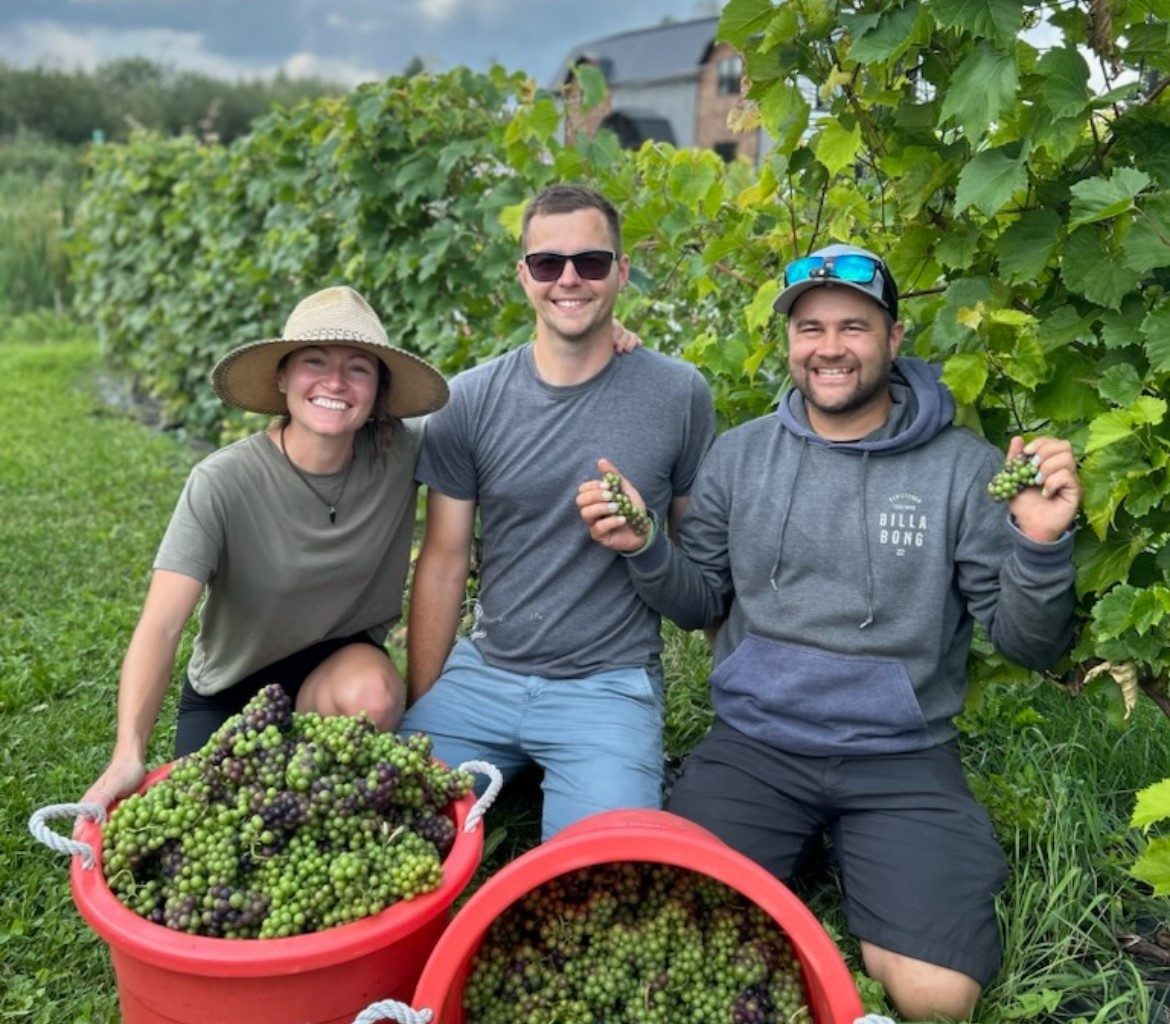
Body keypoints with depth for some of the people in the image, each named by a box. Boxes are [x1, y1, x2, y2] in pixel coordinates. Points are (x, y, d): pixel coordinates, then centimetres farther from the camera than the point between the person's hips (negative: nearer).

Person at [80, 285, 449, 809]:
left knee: (374, 696, -31)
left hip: (339, 657, 1)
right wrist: (128, 758, -43)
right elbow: (161, 625, -30)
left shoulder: (399, 454, -18)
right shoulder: (222, 483, -25)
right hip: (229, 688, -1)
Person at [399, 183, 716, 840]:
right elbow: (444, 561, 3)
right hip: (482, 674, 3)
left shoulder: (679, 395, -6)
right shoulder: (469, 402, -1)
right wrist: (418, 708, 3)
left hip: (609, 687, -2)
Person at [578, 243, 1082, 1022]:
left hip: (903, 760, -1)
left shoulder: (964, 468, -5)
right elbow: (701, 603, 10)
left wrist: (1042, 546, -23)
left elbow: (1029, 645, -3)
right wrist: (643, 550, -10)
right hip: (753, 742, 2)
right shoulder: (739, 455, 3)